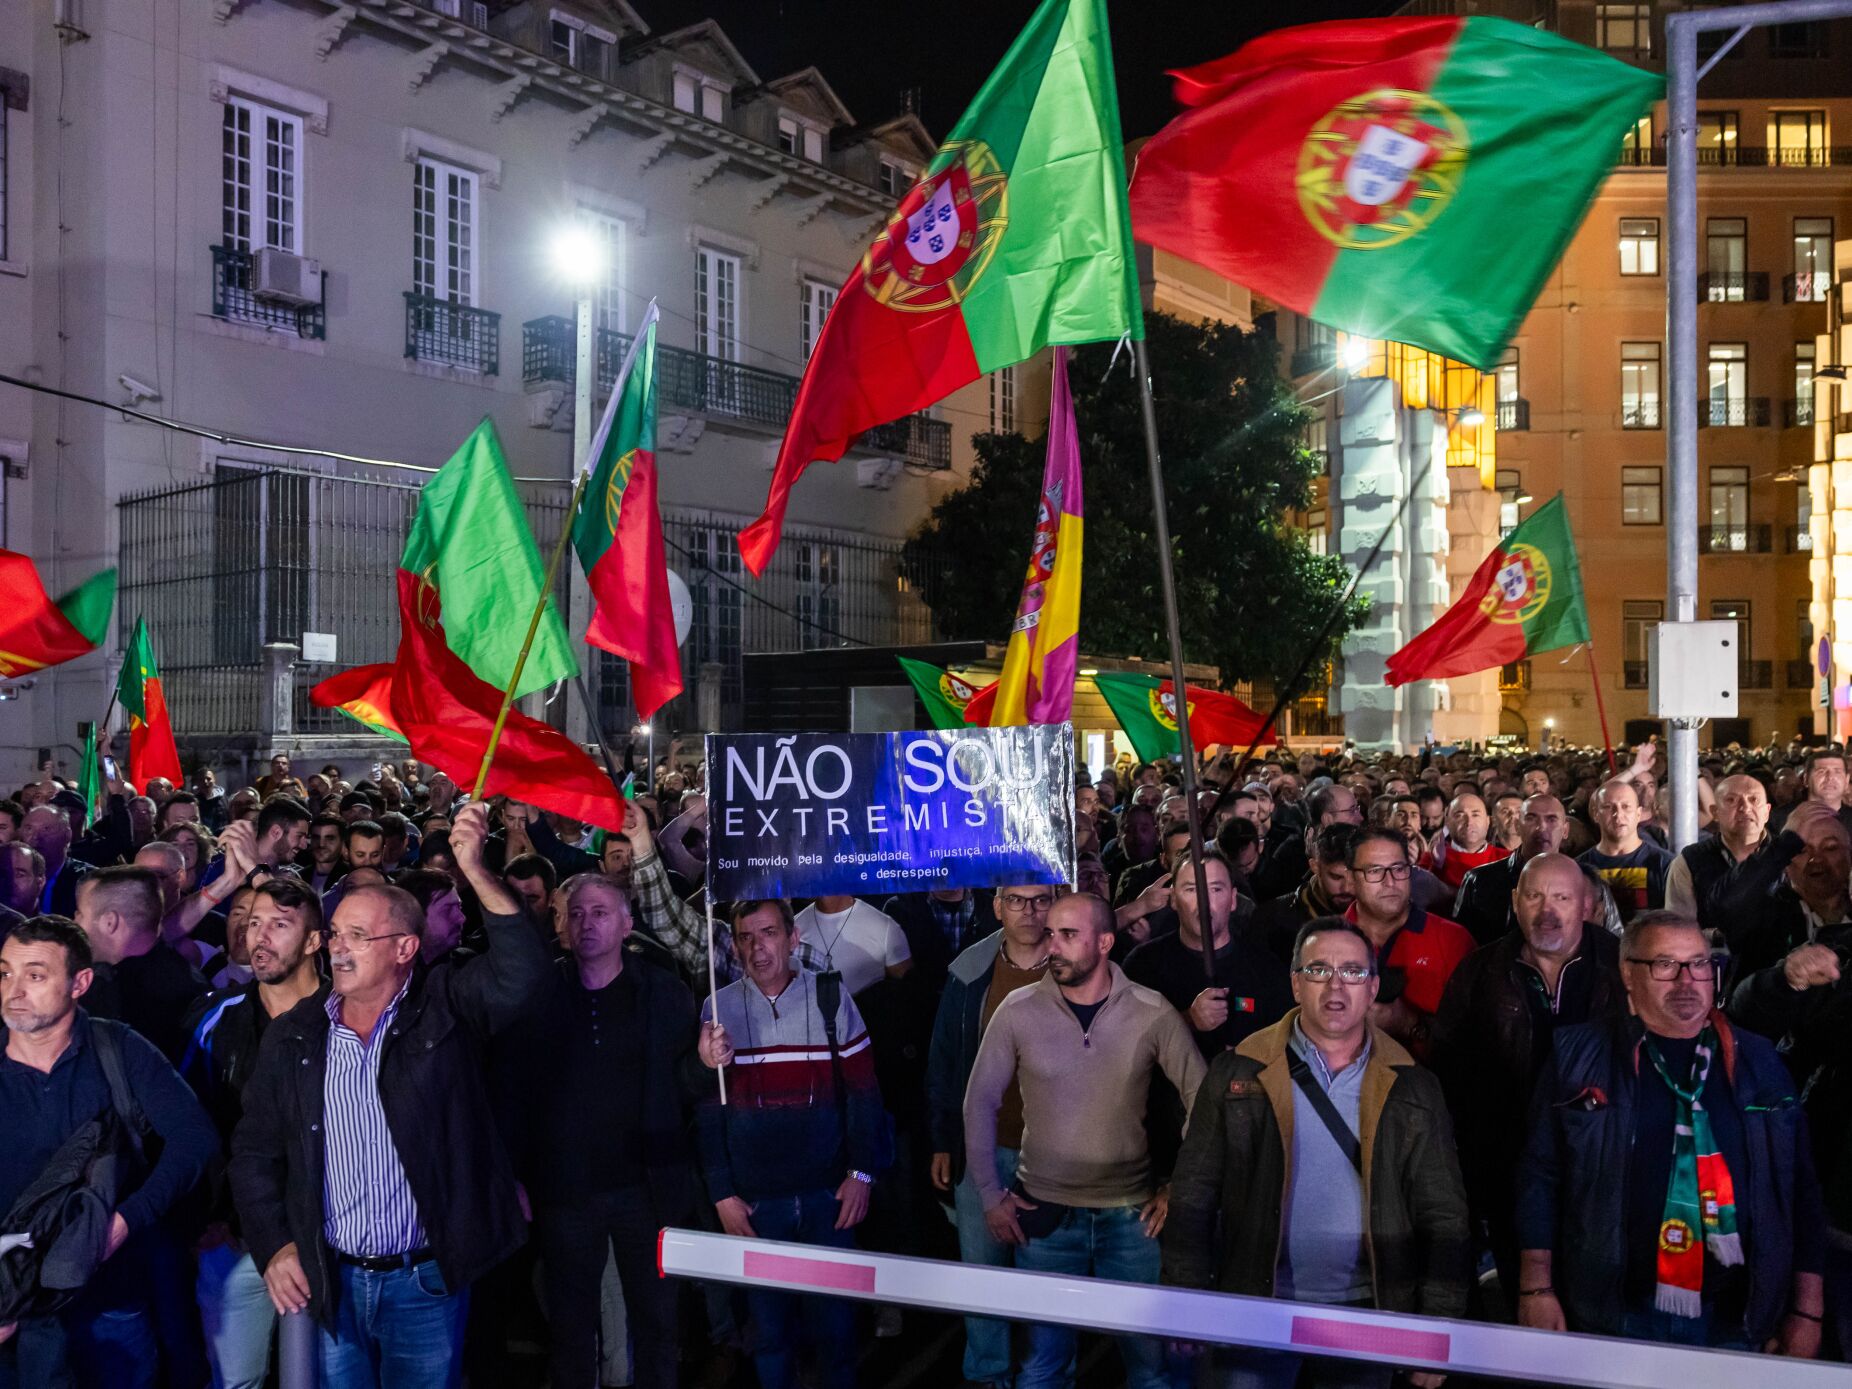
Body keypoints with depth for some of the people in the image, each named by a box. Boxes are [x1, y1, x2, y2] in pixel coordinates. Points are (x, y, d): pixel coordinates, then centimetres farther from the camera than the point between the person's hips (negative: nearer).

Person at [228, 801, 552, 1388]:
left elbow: (522, 974, -25)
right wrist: (275, 1247, 1)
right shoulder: (294, 1035, 3)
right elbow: (255, 1151, 10)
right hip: (332, 1282, 3)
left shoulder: (444, 1008, -6)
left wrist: (475, 870, -32)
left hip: (428, 1280, -2)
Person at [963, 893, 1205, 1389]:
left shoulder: (1153, 1013, -8)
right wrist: (990, 1195, 0)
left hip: (1131, 1215, 0)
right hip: (1043, 1215, 0)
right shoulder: (1018, 1010, -8)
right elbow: (980, 1102, 0)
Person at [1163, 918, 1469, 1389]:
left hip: (1367, 1313, 1)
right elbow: (1194, 1197, -1)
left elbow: (1443, 1218, 3)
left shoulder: (1411, 1090, 3)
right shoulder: (1238, 1074, -1)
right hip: (1256, 1309, -1)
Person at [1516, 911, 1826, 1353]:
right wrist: (1536, 1289, -4)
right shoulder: (1579, 1056, 0)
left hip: (1736, 1324, 2)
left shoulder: (1758, 1062, 6)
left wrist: (1807, 1311, 5)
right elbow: (1541, 1175, 0)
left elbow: (1800, 1190, 8)